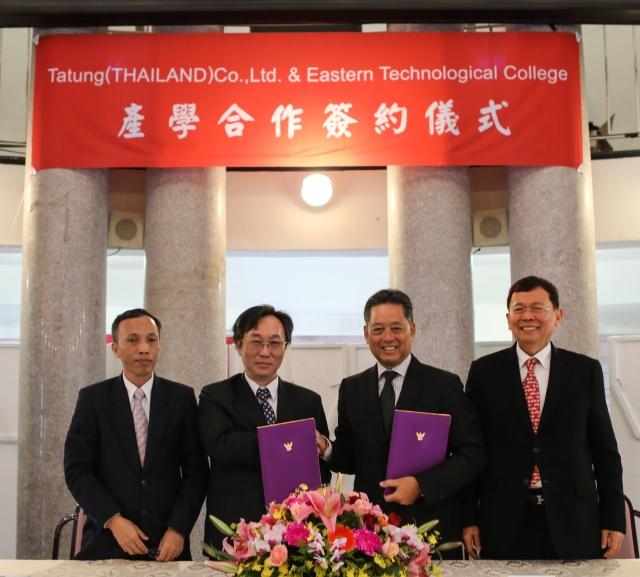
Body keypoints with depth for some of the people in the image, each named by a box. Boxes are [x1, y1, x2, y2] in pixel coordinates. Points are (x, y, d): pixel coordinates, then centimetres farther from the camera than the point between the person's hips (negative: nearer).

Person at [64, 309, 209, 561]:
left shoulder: (182, 397, 2)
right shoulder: (92, 398, 0)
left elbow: (196, 471, 0)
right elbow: (77, 469, -3)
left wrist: (178, 529, -10)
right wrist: (113, 520, -14)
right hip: (107, 542, -1)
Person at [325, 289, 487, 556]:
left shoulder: (445, 385, -3)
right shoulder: (351, 389, 7)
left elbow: (473, 454, -7)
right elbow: (349, 459, 11)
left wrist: (421, 485, -18)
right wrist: (326, 450, -10)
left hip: (432, 530, -2)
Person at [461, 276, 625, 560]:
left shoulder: (586, 370, 4)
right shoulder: (484, 371, 3)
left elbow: (605, 450, 6)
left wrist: (613, 519, 3)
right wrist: (468, 517, 0)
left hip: (574, 526, 1)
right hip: (504, 526, 0)